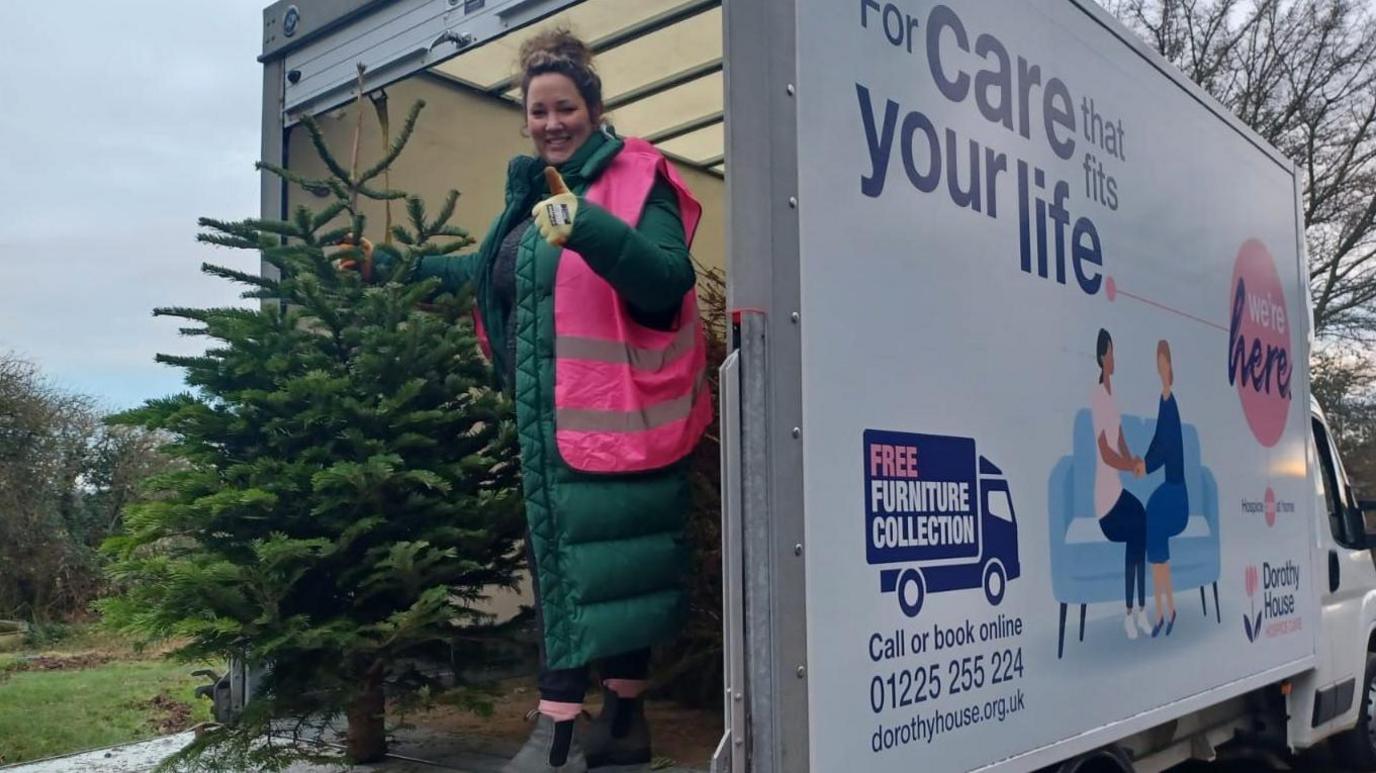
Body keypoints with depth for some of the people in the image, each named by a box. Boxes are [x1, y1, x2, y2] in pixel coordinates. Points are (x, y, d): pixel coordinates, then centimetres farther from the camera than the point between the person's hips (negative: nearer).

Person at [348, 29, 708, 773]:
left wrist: (590, 227, -34)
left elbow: (669, 282, -21)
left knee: (587, 558, -9)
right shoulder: (532, 189, 17)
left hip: (608, 406, -8)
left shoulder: (634, 178, -6)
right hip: (546, 410, 8)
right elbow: (496, 271, 31)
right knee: (562, 556, 10)